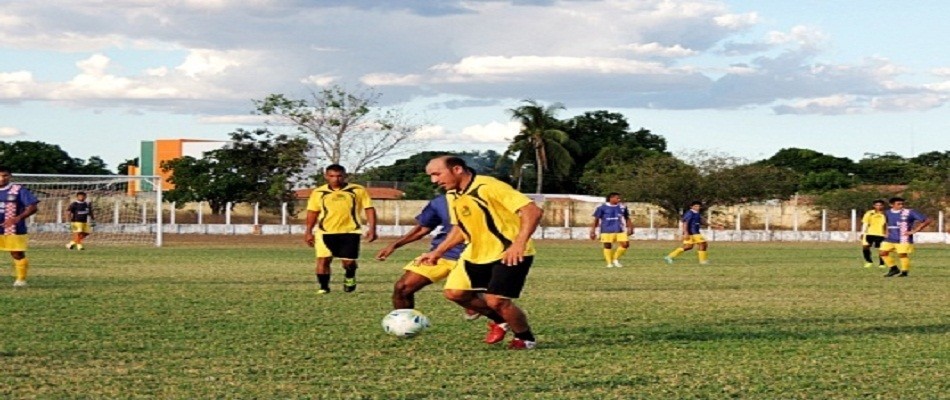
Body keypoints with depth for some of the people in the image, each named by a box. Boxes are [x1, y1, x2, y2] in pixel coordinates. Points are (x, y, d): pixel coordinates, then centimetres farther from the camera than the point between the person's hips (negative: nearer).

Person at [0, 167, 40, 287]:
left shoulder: (19, 190, -6)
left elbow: (32, 208, -11)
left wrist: (17, 218, -23)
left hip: (14, 230, -4)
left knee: (18, 254, 3)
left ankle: (21, 279, 17)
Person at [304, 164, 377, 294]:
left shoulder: (358, 190, 0)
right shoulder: (319, 192, 5)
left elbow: (369, 209, 2)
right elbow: (312, 212, 13)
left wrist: (372, 228, -5)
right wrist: (308, 232, 9)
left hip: (350, 231, -1)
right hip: (326, 232, 1)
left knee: (348, 261, 0)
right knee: (323, 259, -6)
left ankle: (350, 278, 33)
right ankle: (323, 287, 7)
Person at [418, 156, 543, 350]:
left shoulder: (489, 187, -22)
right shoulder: (452, 195, 5)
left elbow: (533, 210, -27)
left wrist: (519, 243, -36)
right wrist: (438, 252, 12)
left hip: (509, 255, -8)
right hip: (477, 254, 8)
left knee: (495, 300, -18)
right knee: (454, 292, -2)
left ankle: (525, 339, 10)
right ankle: (499, 320, 21)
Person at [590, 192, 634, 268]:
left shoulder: (622, 207, 8)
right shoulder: (602, 207, -2)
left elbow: (627, 218, 18)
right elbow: (596, 220, 3)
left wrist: (630, 228, 11)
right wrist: (593, 231, 1)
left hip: (620, 230, 3)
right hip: (607, 230, -3)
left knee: (625, 244, -7)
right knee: (607, 246, 0)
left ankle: (615, 259, 12)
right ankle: (609, 263, 12)